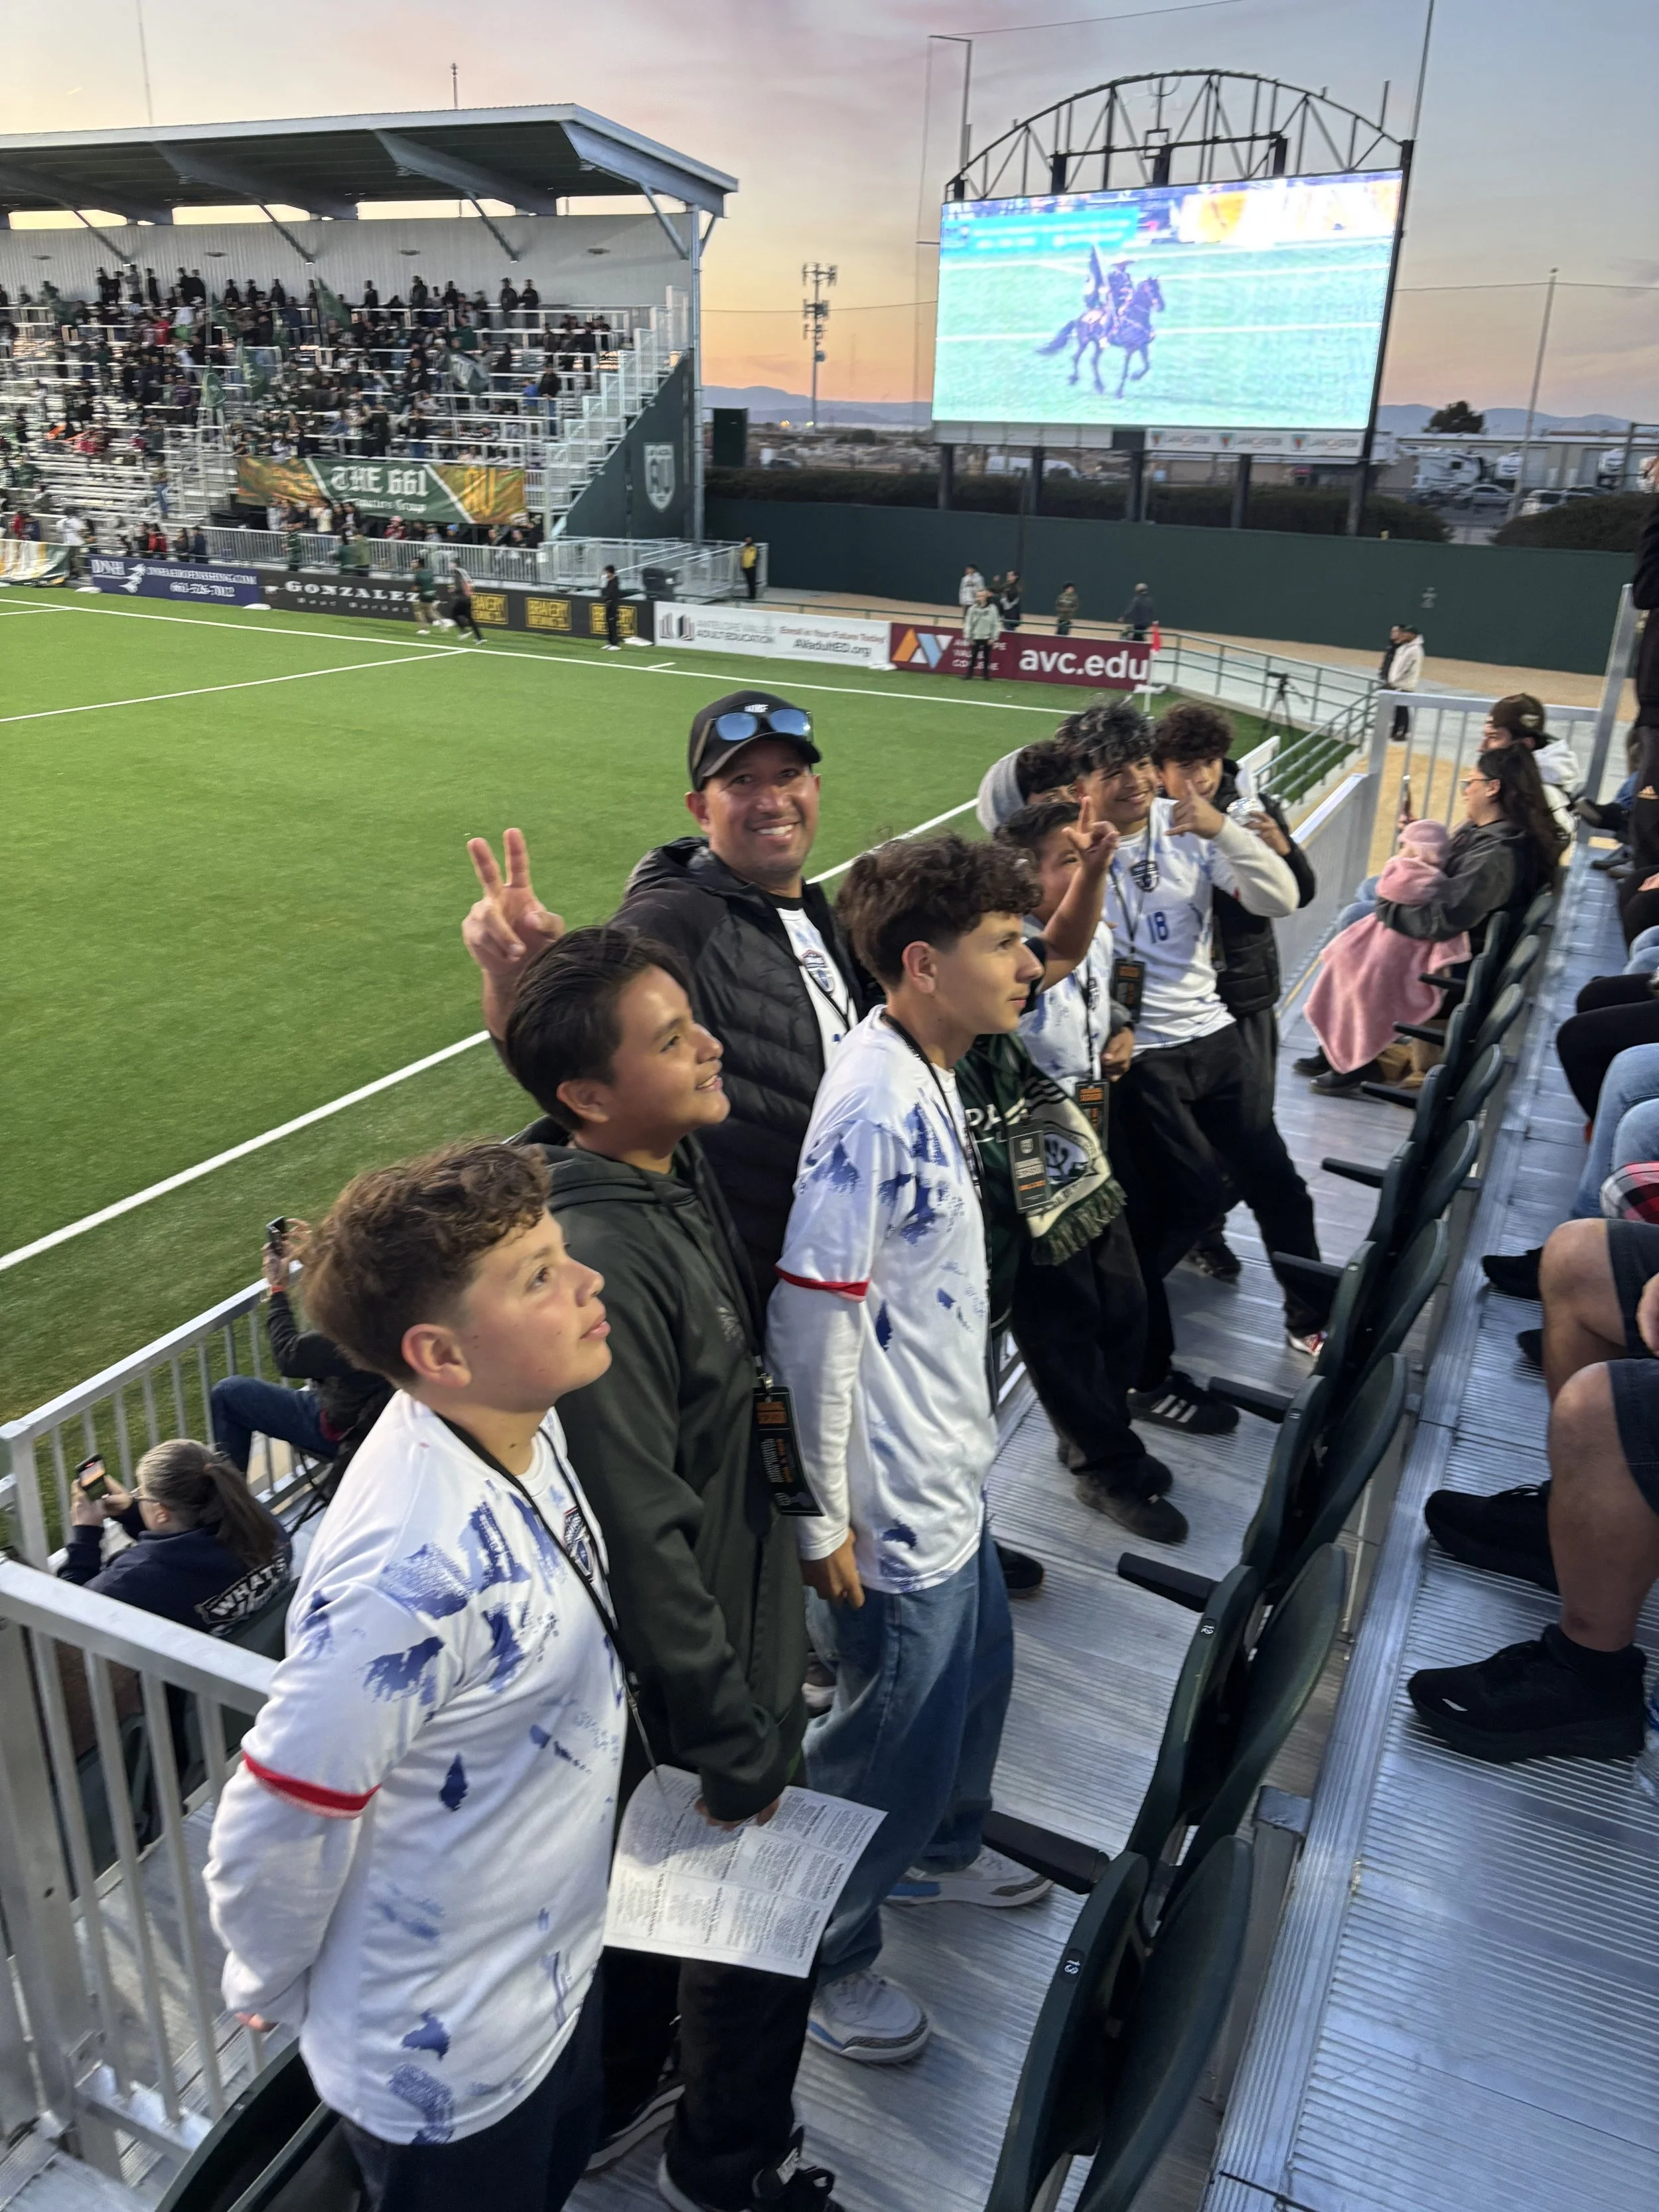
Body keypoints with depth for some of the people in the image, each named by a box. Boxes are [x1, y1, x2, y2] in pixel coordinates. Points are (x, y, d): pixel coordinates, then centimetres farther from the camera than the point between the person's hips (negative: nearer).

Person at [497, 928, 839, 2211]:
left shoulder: (678, 1169, -6)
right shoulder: (597, 1264, -34)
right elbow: (642, 1540, -29)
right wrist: (738, 1745, -19)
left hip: (744, 1621, 8)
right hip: (695, 1667, -8)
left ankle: (619, 2103, 55)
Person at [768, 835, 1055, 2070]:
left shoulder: (931, 1076, 2)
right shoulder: (871, 1106, -28)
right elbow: (813, 1318, -26)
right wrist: (823, 1517, -19)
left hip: (951, 1471, 9)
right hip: (894, 1500, -9)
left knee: (977, 1670, 27)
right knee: (896, 1728, 9)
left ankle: (941, 1849, 55)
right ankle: (822, 1958, 34)